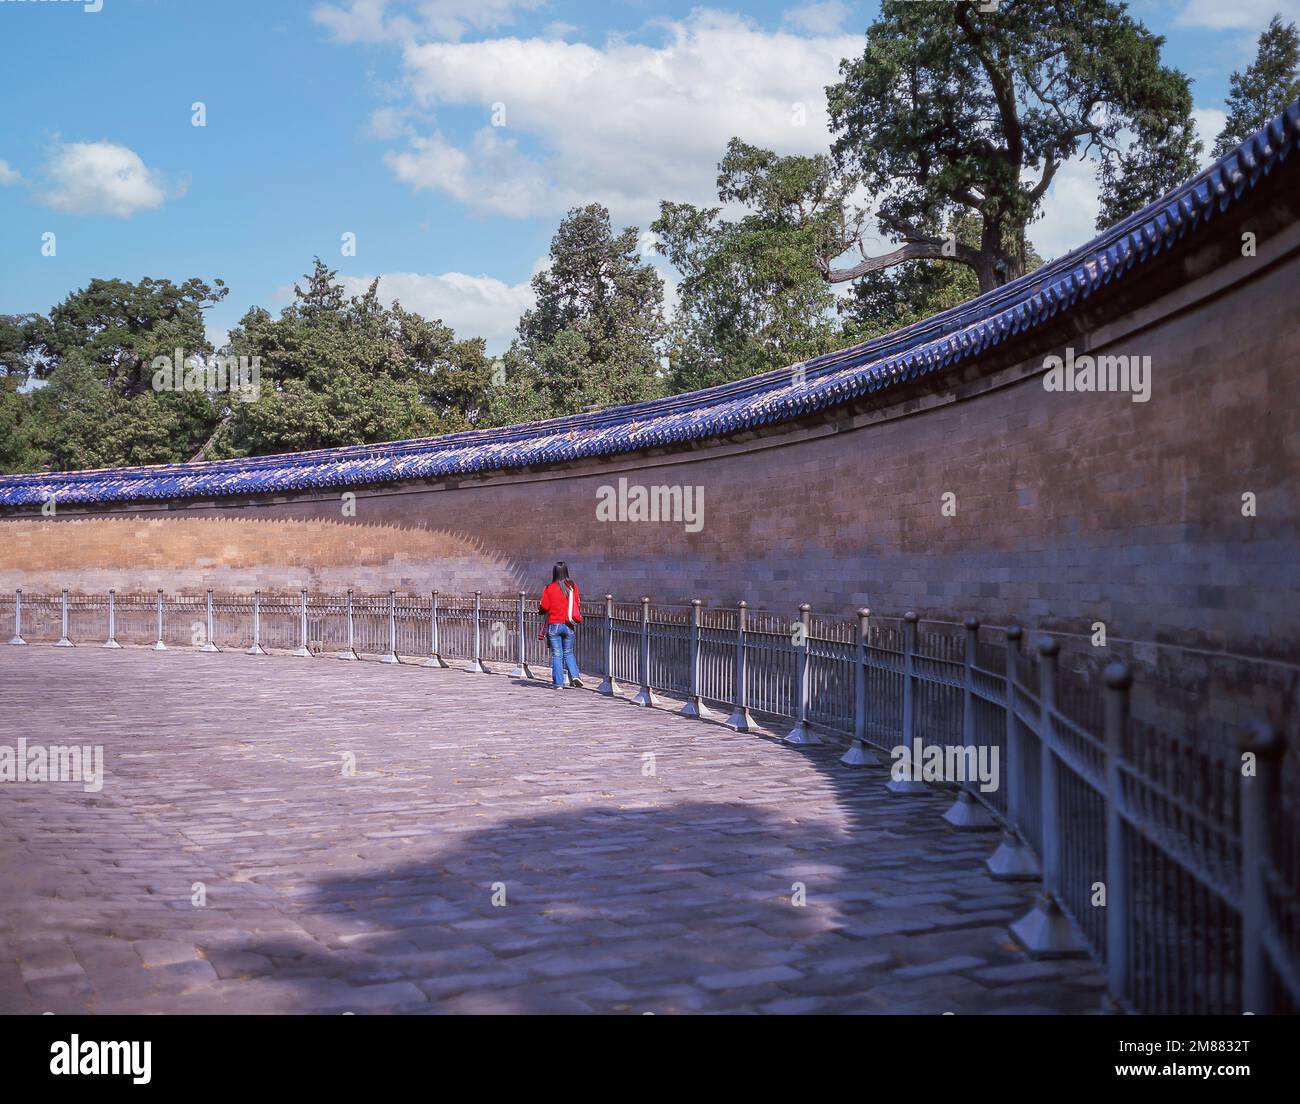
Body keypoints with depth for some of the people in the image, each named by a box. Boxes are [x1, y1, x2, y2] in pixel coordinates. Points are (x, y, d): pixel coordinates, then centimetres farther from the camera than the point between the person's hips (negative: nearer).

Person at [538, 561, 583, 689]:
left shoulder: (549, 588, -8)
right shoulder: (573, 586, -2)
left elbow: (543, 607, -6)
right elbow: (577, 605, 3)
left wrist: (539, 608, 16)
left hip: (554, 625, -2)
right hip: (569, 626, 2)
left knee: (557, 655, 4)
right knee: (568, 652, 17)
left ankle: (558, 683, 2)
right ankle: (574, 675, -3)